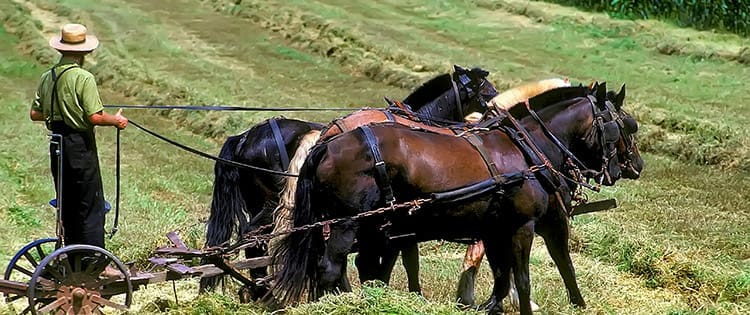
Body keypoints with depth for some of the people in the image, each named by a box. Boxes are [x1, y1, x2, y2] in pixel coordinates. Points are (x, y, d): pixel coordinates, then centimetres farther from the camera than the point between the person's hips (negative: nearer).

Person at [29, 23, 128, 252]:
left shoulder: (47, 77, 5)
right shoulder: (83, 78, -15)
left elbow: (35, 114, 9)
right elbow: (95, 117, -19)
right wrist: (116, 121, -2)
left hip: (57, 145, 7)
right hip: (80, 146, -7)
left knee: (66, 203, 15)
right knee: (91, 206, -1)